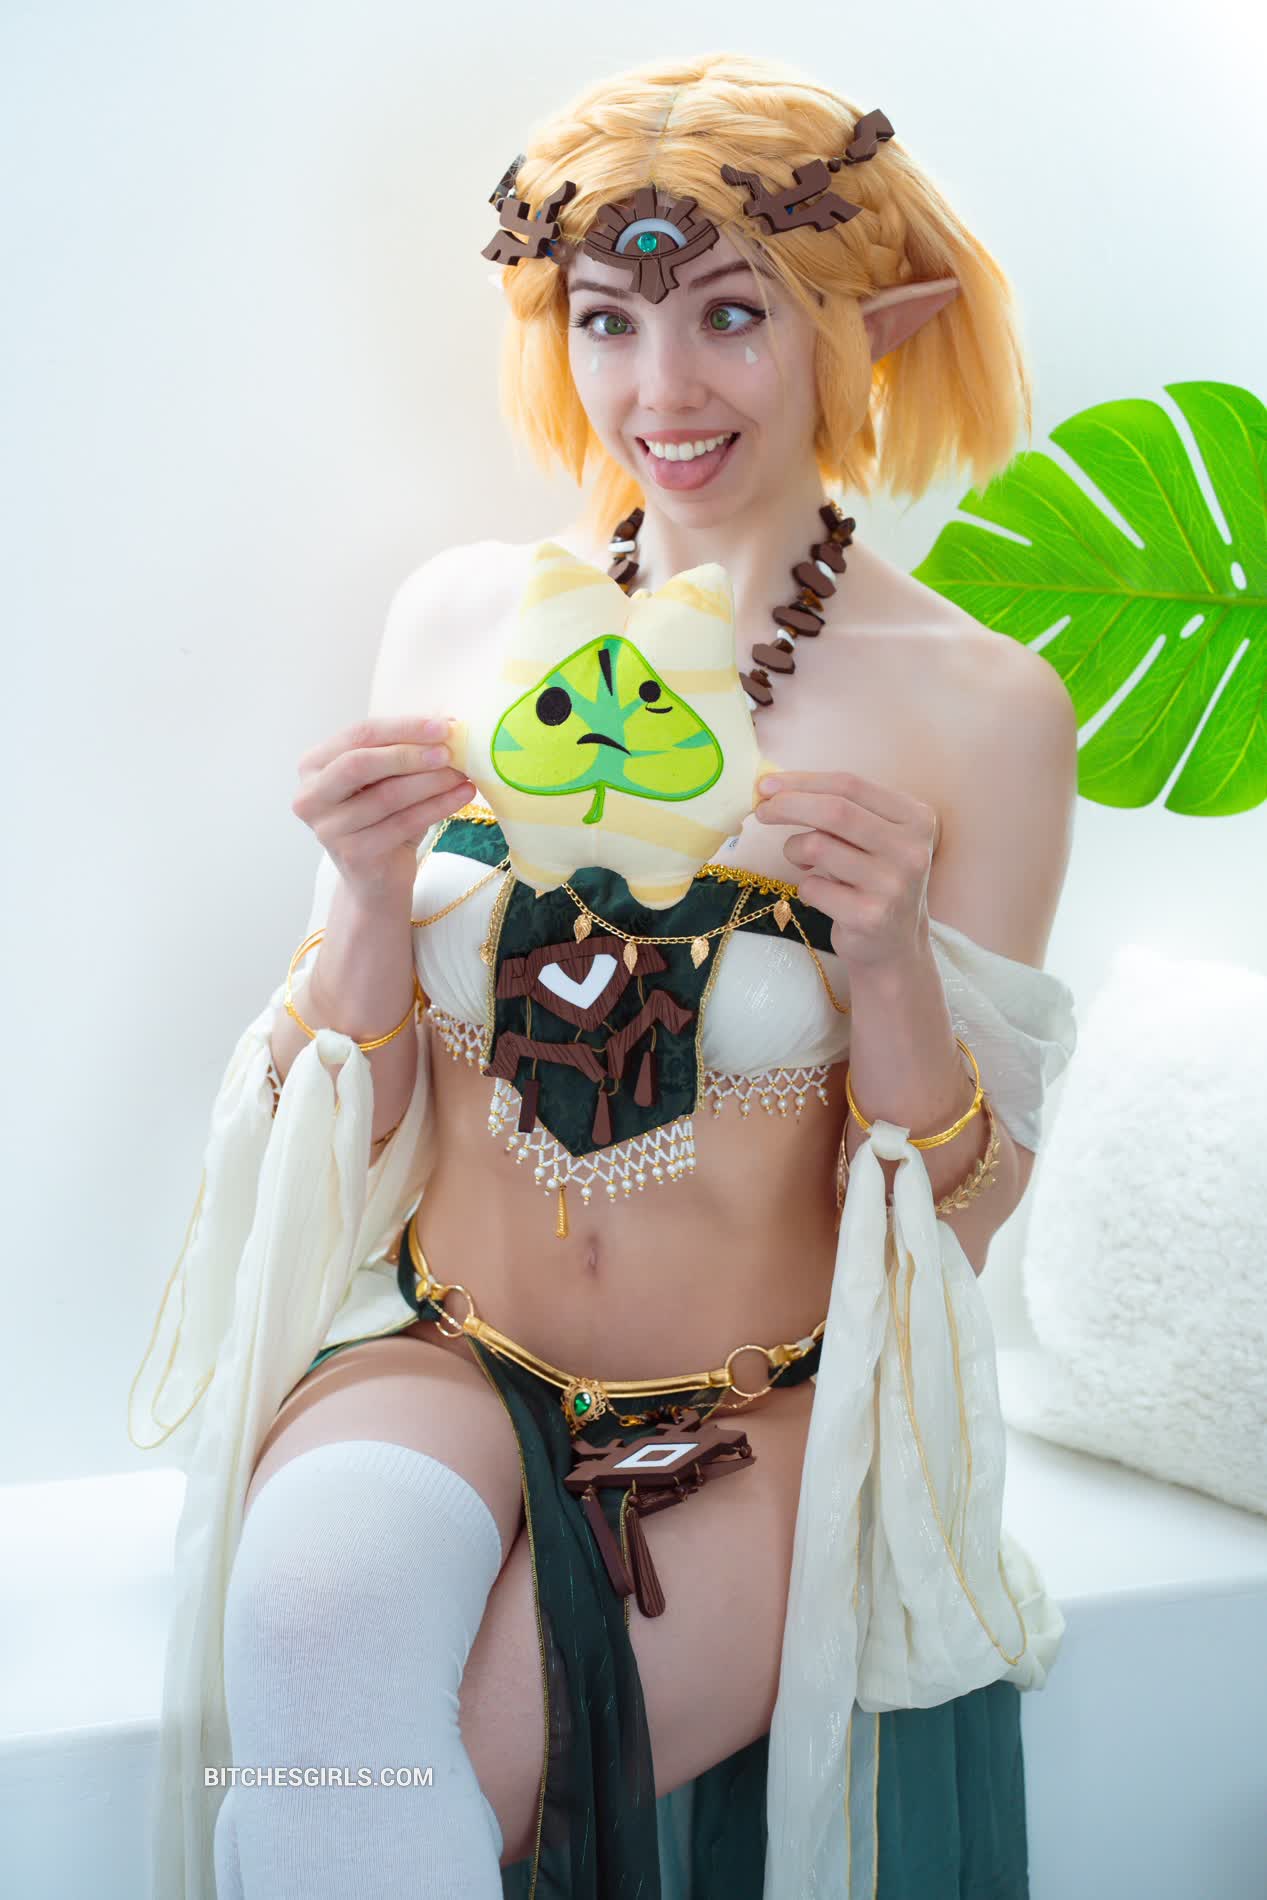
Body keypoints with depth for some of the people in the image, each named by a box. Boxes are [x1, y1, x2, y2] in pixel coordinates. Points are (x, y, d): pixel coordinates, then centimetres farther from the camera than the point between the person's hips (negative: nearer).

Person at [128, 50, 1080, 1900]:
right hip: (436, 1357, 3)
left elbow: (968, 1215, -3)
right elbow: (357, 1115, 5)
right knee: (321, 1604, -30)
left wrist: (892, 962, -20)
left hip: (766, 1432, -2)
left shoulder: (980, 707, -7)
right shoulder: (461, 613, 0)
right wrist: (374, 892, -14)